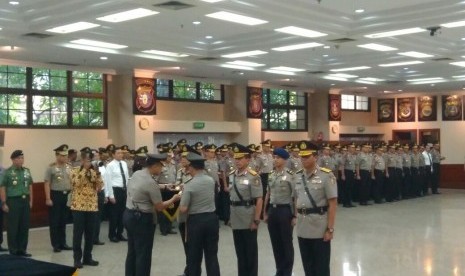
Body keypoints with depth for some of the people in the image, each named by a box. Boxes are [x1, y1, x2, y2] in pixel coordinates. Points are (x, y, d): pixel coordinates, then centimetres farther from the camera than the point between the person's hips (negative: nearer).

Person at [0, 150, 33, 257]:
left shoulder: (26, 171, 11)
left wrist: (30, 200, 12)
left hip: (25, 200, 5)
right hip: (13, 201, -5)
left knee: (24, 226, 7)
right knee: (13, 227, 1)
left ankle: (22, 249, 17)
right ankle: (13, 250, 9)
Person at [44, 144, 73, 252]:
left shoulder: (69, 167, 7)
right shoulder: (51, 168, -8)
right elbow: (47, 184, -10)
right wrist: (48, 198, -15)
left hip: (67, 195, 5)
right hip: (55, 195, -5)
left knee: (63, 221, 12)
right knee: (54, 221, 2)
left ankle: (63, 243, 21)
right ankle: (55, 245, 10)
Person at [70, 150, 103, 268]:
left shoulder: (95, 172, 8)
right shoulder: (75, 171, -1)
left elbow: (99, 188, 2)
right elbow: (75, 183, -18)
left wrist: (98, 176, -13)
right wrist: (84, 170, -21)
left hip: (92, 206, 4)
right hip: (78, 206, -4)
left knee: (90, 233, 8)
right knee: (78, 233, 0)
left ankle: (87, 257, 18)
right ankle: (77, 258, 8)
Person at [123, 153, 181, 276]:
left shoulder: (136, 174, 3)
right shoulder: (151, 182, -21)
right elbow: (159, 207, -14)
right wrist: (173, 199, 1)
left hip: (128, 215, 9)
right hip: (142, 219, -9)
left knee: (132, 252, 17)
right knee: (143, 254, 2)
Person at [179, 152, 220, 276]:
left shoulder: (189, 186, -15)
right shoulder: (211, 180, 1)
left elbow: (183, 209, -15)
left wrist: (181, 198, 4)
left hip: (196, 221, -4)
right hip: (212, 218, 5)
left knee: (194, 256, 9)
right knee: (212, 254, 11)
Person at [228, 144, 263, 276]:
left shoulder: (253, 176, -14)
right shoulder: (231, 175, 6)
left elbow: (259, 200, -16)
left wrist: (256, 220, -18)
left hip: (248, 219, -6)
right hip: (235, 219, 6)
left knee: (251, 250, 5)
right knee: (239, 249, 15)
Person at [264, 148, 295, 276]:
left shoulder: (291, 175, -11)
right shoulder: (271, 175, 7)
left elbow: (296, 196, -10)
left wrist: (295, 216, -11)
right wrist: (265, 212, 13)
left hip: (285, 210, -5)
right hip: (272, 210, 6)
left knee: (286, 242, 7)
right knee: (275, 242, 12)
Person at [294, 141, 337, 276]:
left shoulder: (326, 176, -10)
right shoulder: (298, 176, 6)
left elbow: (332, 204, -11)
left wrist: (330, 229, -14)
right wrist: (296, 218, 9)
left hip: (320, 228, -5)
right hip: (302, 229, 5)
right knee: (307, 265, 15)